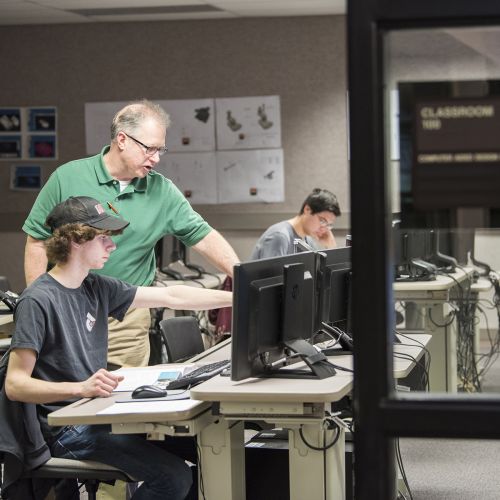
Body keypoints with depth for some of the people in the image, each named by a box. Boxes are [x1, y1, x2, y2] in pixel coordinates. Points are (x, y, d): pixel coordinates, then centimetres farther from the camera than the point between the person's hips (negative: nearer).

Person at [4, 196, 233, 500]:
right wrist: (81, 387, -33)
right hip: (67, 431, -8)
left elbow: (171, 297, 11)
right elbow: (14, 385, -19)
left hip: (100, 413, 8)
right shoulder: (38, 300, -15)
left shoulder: (97, 288, 8)